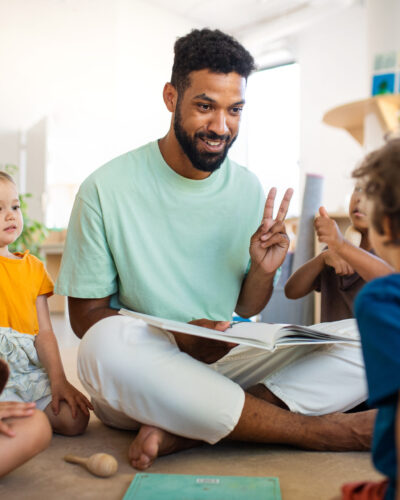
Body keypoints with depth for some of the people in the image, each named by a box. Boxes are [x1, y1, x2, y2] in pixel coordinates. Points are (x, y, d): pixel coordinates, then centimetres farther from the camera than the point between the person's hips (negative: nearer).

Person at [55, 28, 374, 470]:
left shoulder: (249, 190, 3)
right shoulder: (106, 189, -8)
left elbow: (245, 311, 10)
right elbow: (85, 316, -7)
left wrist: (262, 272, -13)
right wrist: (179, 340, -23)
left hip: (227, 361, 4)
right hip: (145, 370, -3)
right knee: (107, 344, -38)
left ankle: (177, 432, -24)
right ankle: (316, 430, -21)